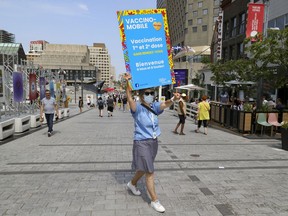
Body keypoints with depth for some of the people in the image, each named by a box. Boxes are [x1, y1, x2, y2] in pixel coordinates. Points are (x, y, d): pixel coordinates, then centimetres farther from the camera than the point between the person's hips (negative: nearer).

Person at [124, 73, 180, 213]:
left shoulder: (154, 107, 1)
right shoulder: (137, 108, -13)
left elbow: (165, 104, -17)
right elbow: (129, 99, -31)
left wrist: (174, 99, -39)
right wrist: (128, 83, -47)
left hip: (154, 142, 6)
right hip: (142, 143, -6)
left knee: (144, 169, 22)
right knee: (150, 172, -2)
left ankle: (132, 183, 49)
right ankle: (154, 201, 14)